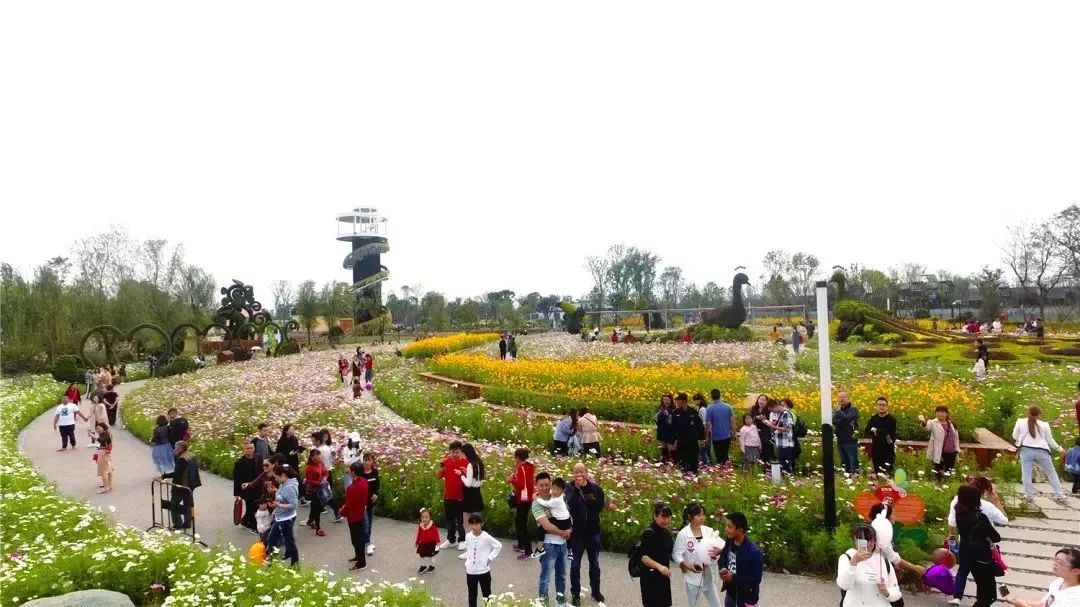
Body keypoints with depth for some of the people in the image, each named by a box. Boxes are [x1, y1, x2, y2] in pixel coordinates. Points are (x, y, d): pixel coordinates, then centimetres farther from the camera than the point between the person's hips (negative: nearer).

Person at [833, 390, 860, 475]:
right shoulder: (837, 410, 13)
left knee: (853, 462, -8)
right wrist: (846, 422, -16)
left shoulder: (853, 409, -4)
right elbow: (834, 421, -4)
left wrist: (839, 414, -6)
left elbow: (848, 418, -21)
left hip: (851, 440, -6)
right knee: (844, 464, 11)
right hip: (840, 440, 6)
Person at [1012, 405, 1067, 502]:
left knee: (1026, 473, 5)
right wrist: (1059, 448, 26)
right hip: (1042, 451, 1)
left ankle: (1029, 495, 1)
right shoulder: (1044, 425, 1)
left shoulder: (1020, 422, 1)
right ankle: (1059, 495, 17)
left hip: (1026, 450, -1)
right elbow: (1050, 440, 9)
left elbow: (1015, 437, 8)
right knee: (1051, 472, 14)